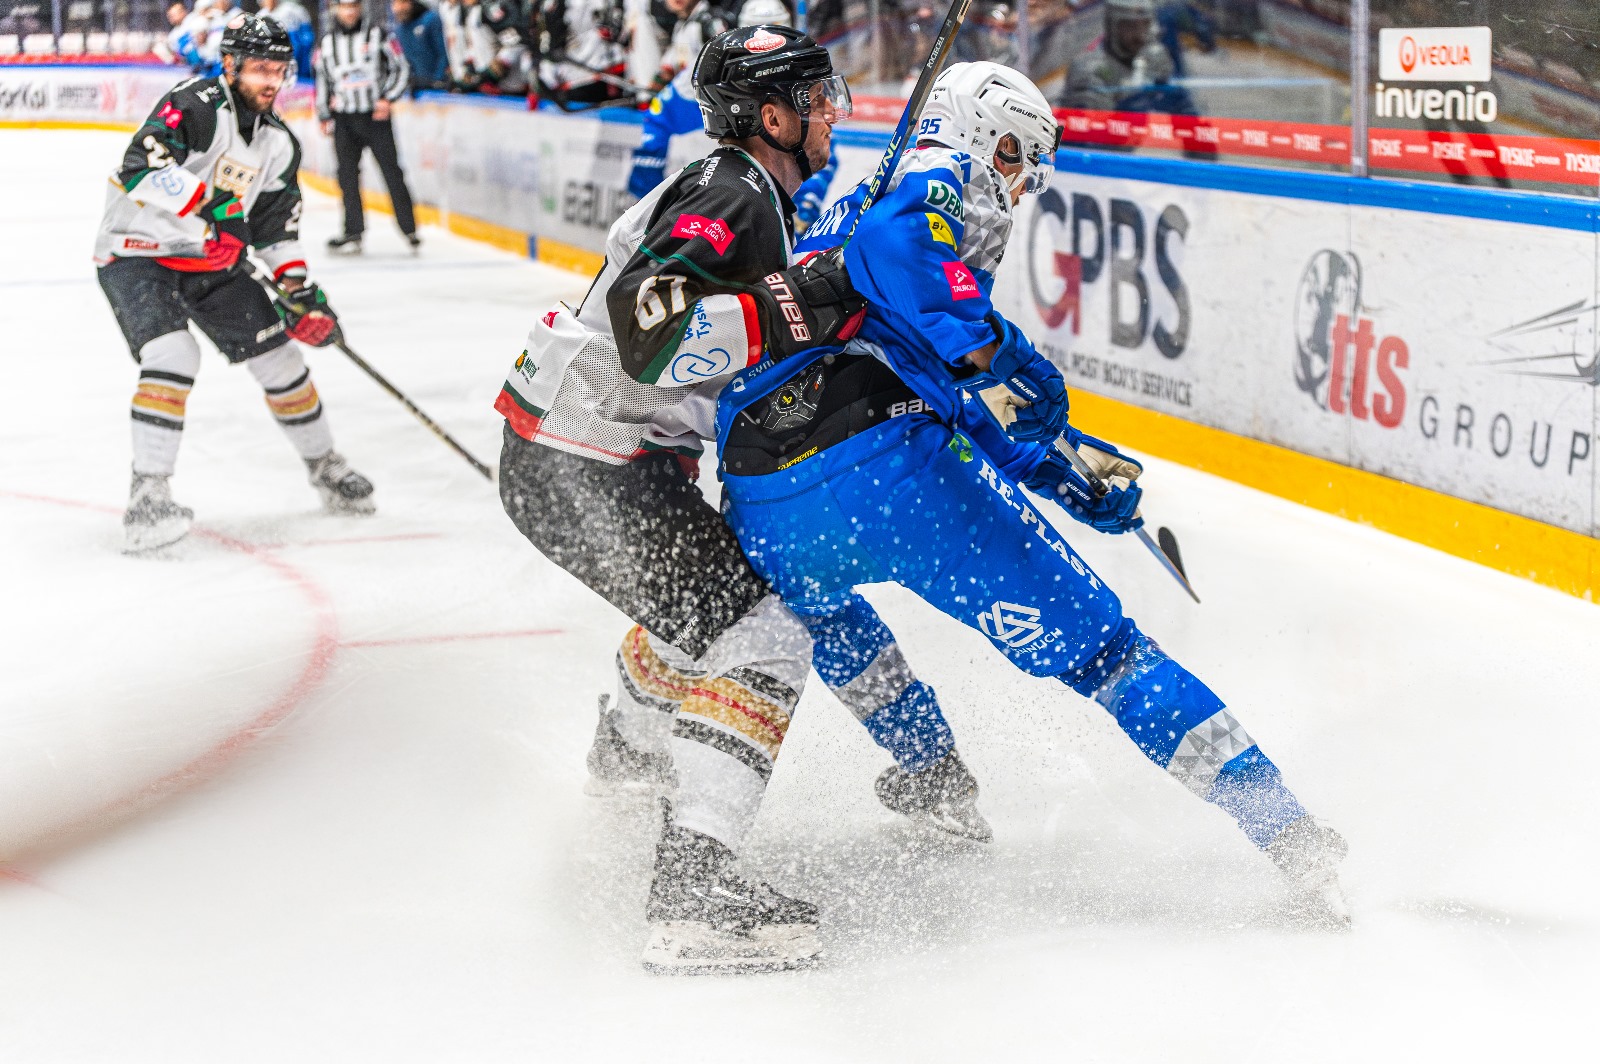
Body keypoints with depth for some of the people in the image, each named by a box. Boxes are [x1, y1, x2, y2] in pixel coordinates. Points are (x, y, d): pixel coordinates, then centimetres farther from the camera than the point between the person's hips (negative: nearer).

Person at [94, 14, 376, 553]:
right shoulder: (195, 104, -20)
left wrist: (300, 287, -1)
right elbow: (143, 169, -34)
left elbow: (277, 228, 12)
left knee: (278, 354, 6)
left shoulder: (278, 143, 4)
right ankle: (147, 496, -22)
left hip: (212, 261, 7)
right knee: (174, 355, -27)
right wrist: (205, 215, -39)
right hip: (138, 254, -7)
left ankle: (325, 467, 28)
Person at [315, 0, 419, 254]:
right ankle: (353, 232, 2)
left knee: (392, 172, -4)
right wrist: (324, 116, 15)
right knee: (347, 174, -2)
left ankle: (409, 230, 2)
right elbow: (322, 80, 19)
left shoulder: (379, 36, -1)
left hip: (376, 116, -3)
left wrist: (388, 99, -10)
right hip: (344, 120, 3)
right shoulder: (326, 42, 10)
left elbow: (400, 69, 2)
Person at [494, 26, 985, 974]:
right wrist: (790, 310, -35)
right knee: (764, 632, -16)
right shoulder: (733, 201, -18)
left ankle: (629, 753, 58)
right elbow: (650, 328, -33)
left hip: (569, 452, 11)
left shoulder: (748, 194, 15)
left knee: (713, 594, 32)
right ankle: (692, 891, -24)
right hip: (586, 473, -11)